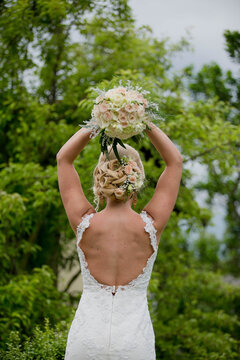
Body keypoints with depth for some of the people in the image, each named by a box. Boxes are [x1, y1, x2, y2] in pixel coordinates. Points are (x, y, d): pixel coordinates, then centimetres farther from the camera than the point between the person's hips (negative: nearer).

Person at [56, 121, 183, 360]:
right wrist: (147, 124, 0)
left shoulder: (84, 223, -7)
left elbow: (63, 159, 6)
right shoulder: (151, 225, -8)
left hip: (87, 339, 1)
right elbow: (175, 161, 4)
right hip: (134, 341, -1)